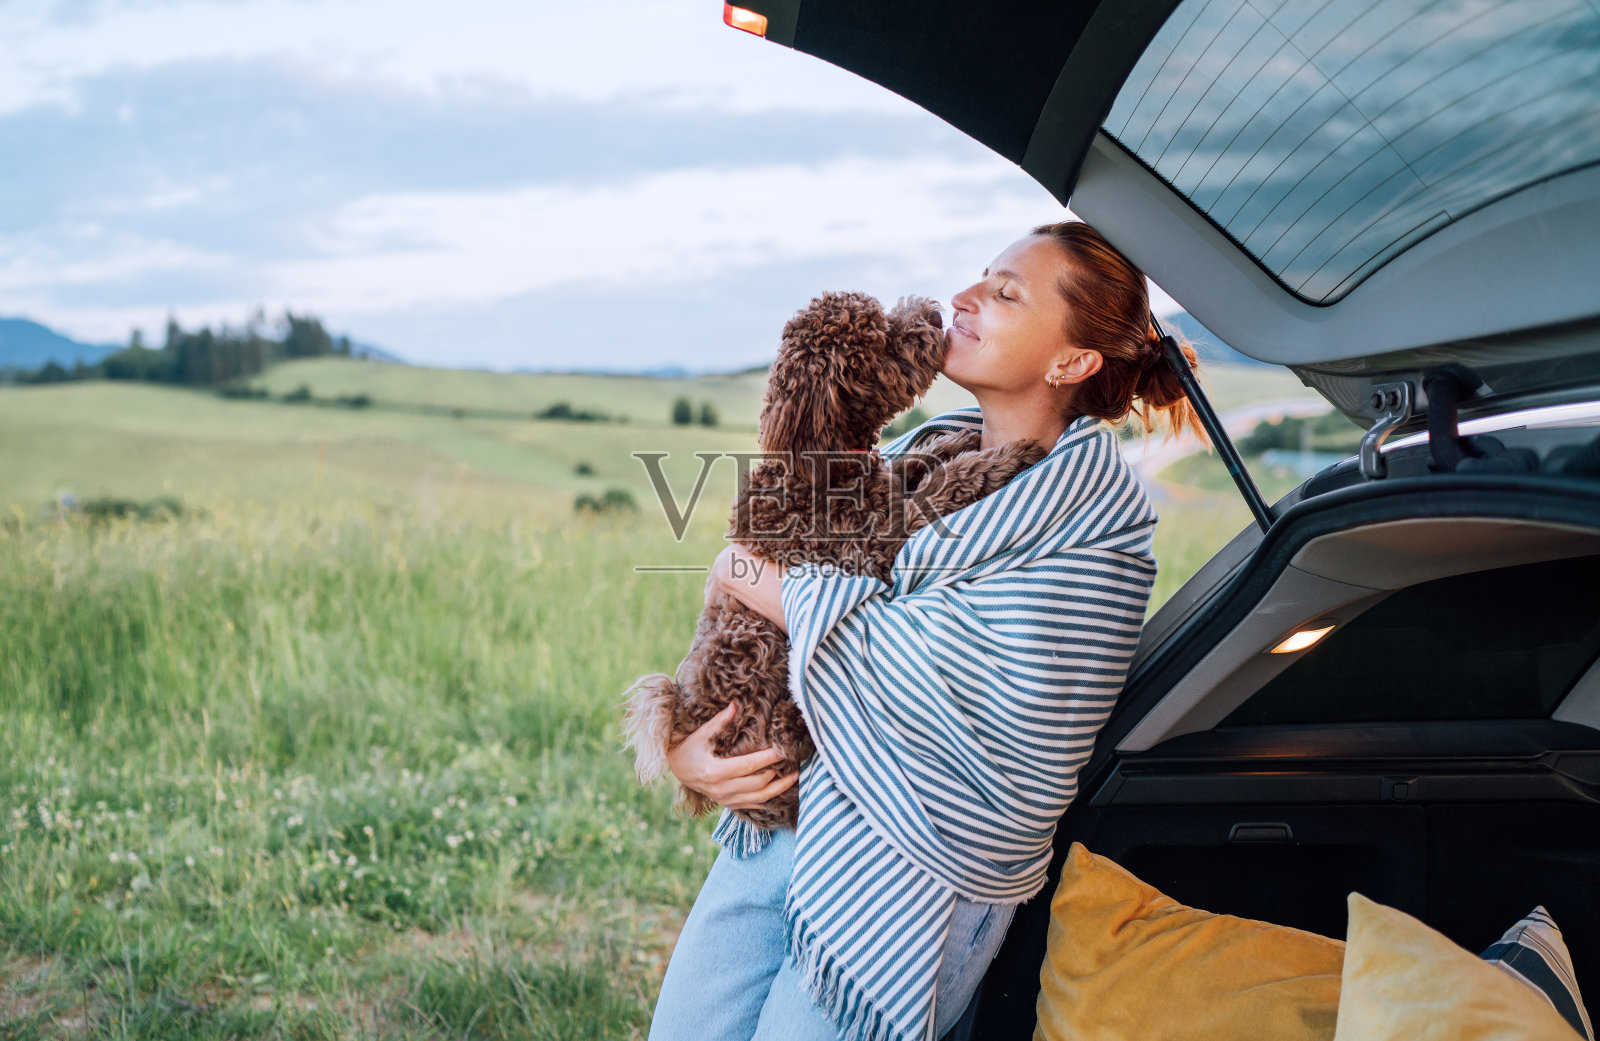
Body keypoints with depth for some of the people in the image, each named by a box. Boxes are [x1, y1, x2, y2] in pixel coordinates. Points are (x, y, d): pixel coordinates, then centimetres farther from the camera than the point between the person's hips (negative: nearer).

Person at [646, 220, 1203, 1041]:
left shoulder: (1092, 503, -9)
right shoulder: (926, 449, 10)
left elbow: (988, 691, -22)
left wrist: (785, 593, -15)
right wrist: (678, 742, 0)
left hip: (912, 874, -6)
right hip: (774, 819, 7)